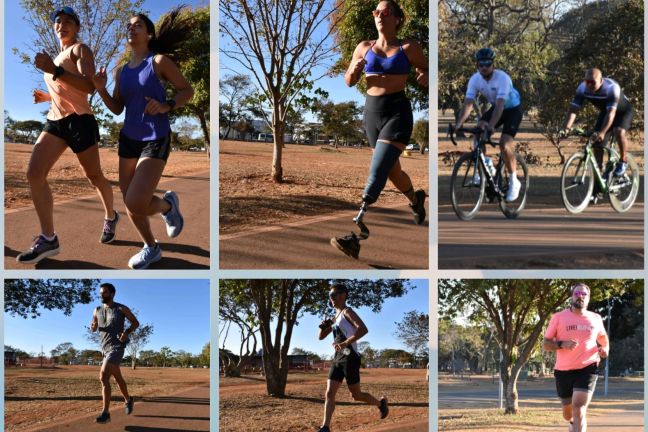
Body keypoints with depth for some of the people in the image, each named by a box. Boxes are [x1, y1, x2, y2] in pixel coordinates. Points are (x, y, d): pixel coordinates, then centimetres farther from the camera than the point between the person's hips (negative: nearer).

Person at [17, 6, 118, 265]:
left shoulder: (80, 49, -2)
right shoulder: (57, 57, 24)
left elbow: (89, 86, -21)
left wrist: (54, 70, -30)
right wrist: (46, 97, 21)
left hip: (79, 121, -7)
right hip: (55, 122, 7)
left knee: (94, 177, 7)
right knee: (34, 173, -13)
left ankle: (110, 217, 35)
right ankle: (48, 239, -13)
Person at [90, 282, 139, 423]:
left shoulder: (121, 309, -6)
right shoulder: (97, 310, 8)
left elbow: (136, 323, 4)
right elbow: (93, 329, 19)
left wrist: (127, 332, -15)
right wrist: (93, 326, -6)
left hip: (117, 347, -6)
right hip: (105, 348, 6)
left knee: (103, 377, -21)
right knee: (118, 378, 21)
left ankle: (105, 413, -19)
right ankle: (128, 400, 47)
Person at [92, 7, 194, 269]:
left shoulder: (159, 61, -8)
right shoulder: (121, 71, 9)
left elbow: (187, 91, -4)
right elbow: (117, 109, 10)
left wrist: (166, 106, -21)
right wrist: (101, 89, -7)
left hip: (155, 139, -6)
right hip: (128, 138, 6)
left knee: (136, 204, -18)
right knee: (129, 202, 11)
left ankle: (167, 204, 16)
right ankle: (151, 248, 32)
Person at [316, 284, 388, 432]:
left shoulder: (347, 312, -8)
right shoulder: (335, 318, 18)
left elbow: (363, 329, -24)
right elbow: (321, 337, 24)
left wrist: (345, 343, -32)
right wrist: (323, 327, 2)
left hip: (350, 358, -8)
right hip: (337, 359, 8)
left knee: (355, 395, 1)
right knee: (329, 393, -2)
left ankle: (381, 403, 26)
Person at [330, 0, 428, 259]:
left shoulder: (408, 48, 0)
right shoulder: (364, 47, 8)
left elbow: (427, 71, 10)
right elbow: (349, 82, 14)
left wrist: (424, 78, -14)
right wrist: (353, 70, -9)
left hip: (398, 113, -5)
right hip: (372, 112, 5)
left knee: (376, 174, -17)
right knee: (392, 171, 21)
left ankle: (355, 239, -23)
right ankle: (416, 199, 54)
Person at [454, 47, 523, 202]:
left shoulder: (502, 78, -32)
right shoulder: (475, 79, -17)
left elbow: (500, 105, -41)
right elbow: (468, 104, -23)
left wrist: (491, 126, -54)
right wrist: (458, 124, -37)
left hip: (513, 109, -6)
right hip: (496, 107, 6)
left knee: (505, 144, -21)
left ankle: (514, 182, -6)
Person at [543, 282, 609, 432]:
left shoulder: (596, 319, 5)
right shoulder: (559, 317, -2)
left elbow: (603, 336, 26)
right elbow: (545, 344, -1)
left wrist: (605, 349, 5)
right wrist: (562, 344, -20)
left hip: (587, 369, -1)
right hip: (563, 371, 1)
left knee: (579, 411, -18)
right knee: (568, 414, 17)